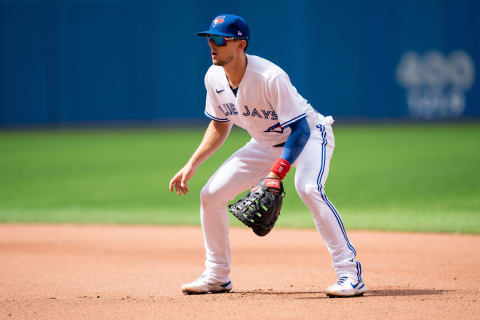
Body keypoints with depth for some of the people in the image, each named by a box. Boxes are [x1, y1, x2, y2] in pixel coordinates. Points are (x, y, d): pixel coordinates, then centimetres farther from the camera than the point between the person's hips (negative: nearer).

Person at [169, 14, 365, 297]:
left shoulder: (270, 77, -32)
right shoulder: (214, 78, -10)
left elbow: (300, 129, -32)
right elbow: (220, 125, 7)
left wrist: (277, 173, -44)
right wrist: (192, 165, -2)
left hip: (309, 135, -7)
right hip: (266, 144, 7)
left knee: (308, 188, -36)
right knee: (211, 194, -2)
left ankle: (350, 273, -32)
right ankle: (217, 277, 15)